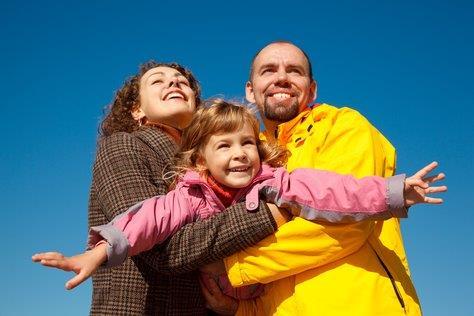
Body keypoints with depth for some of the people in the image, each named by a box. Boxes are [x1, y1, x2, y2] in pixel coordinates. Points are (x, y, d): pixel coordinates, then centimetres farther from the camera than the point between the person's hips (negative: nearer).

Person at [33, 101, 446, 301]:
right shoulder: (192, 195, -17)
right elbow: (155, 216, -34)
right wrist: (101, 251, -51)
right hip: (222, 304, 0)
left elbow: (324, 191, -31)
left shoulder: (272, 183, -17)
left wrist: (393, 192, -45)